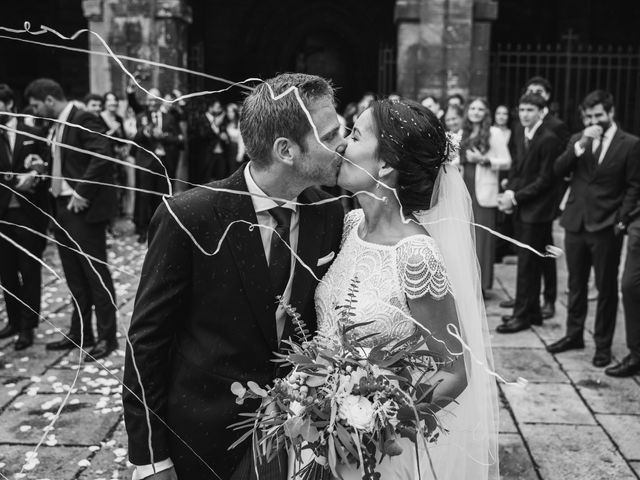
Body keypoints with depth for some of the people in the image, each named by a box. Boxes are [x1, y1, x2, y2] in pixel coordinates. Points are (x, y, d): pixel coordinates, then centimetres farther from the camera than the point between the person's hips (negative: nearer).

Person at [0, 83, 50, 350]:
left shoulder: (33, 135, 1)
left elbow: (45, 170, 5)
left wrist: (36, 173, -15)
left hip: (28, 212, -2)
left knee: (29, 270, 2)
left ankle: (27, 326, 10)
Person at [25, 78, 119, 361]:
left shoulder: (83, 121, -12)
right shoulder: (55, 127, 14)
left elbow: (102, 157, -23)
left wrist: (82, 193, -22)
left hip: (84, 209, -9)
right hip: (62, 209, 9)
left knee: (95, 273, -1)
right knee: (74, 276, 15)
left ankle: (107, 337, 9)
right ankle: (80, 333, 25)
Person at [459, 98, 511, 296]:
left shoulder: (494, 133, -1)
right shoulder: (464, 134, 15)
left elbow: (506, 162, -5)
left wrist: (484, 160, -15)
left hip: (483, 192, -5)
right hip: (464, 190, 5)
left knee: (482, 237, -4)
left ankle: (482, 284, 3)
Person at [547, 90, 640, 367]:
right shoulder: (577, 140, 9)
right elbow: (559, 171, -3)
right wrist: (580, 145, -14)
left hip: (606, 228, -4)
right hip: (576, 223, 4)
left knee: (606, 287, 4)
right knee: (576, 284, 15)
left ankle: (603, 344, 15)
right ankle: (574, 334, 28)